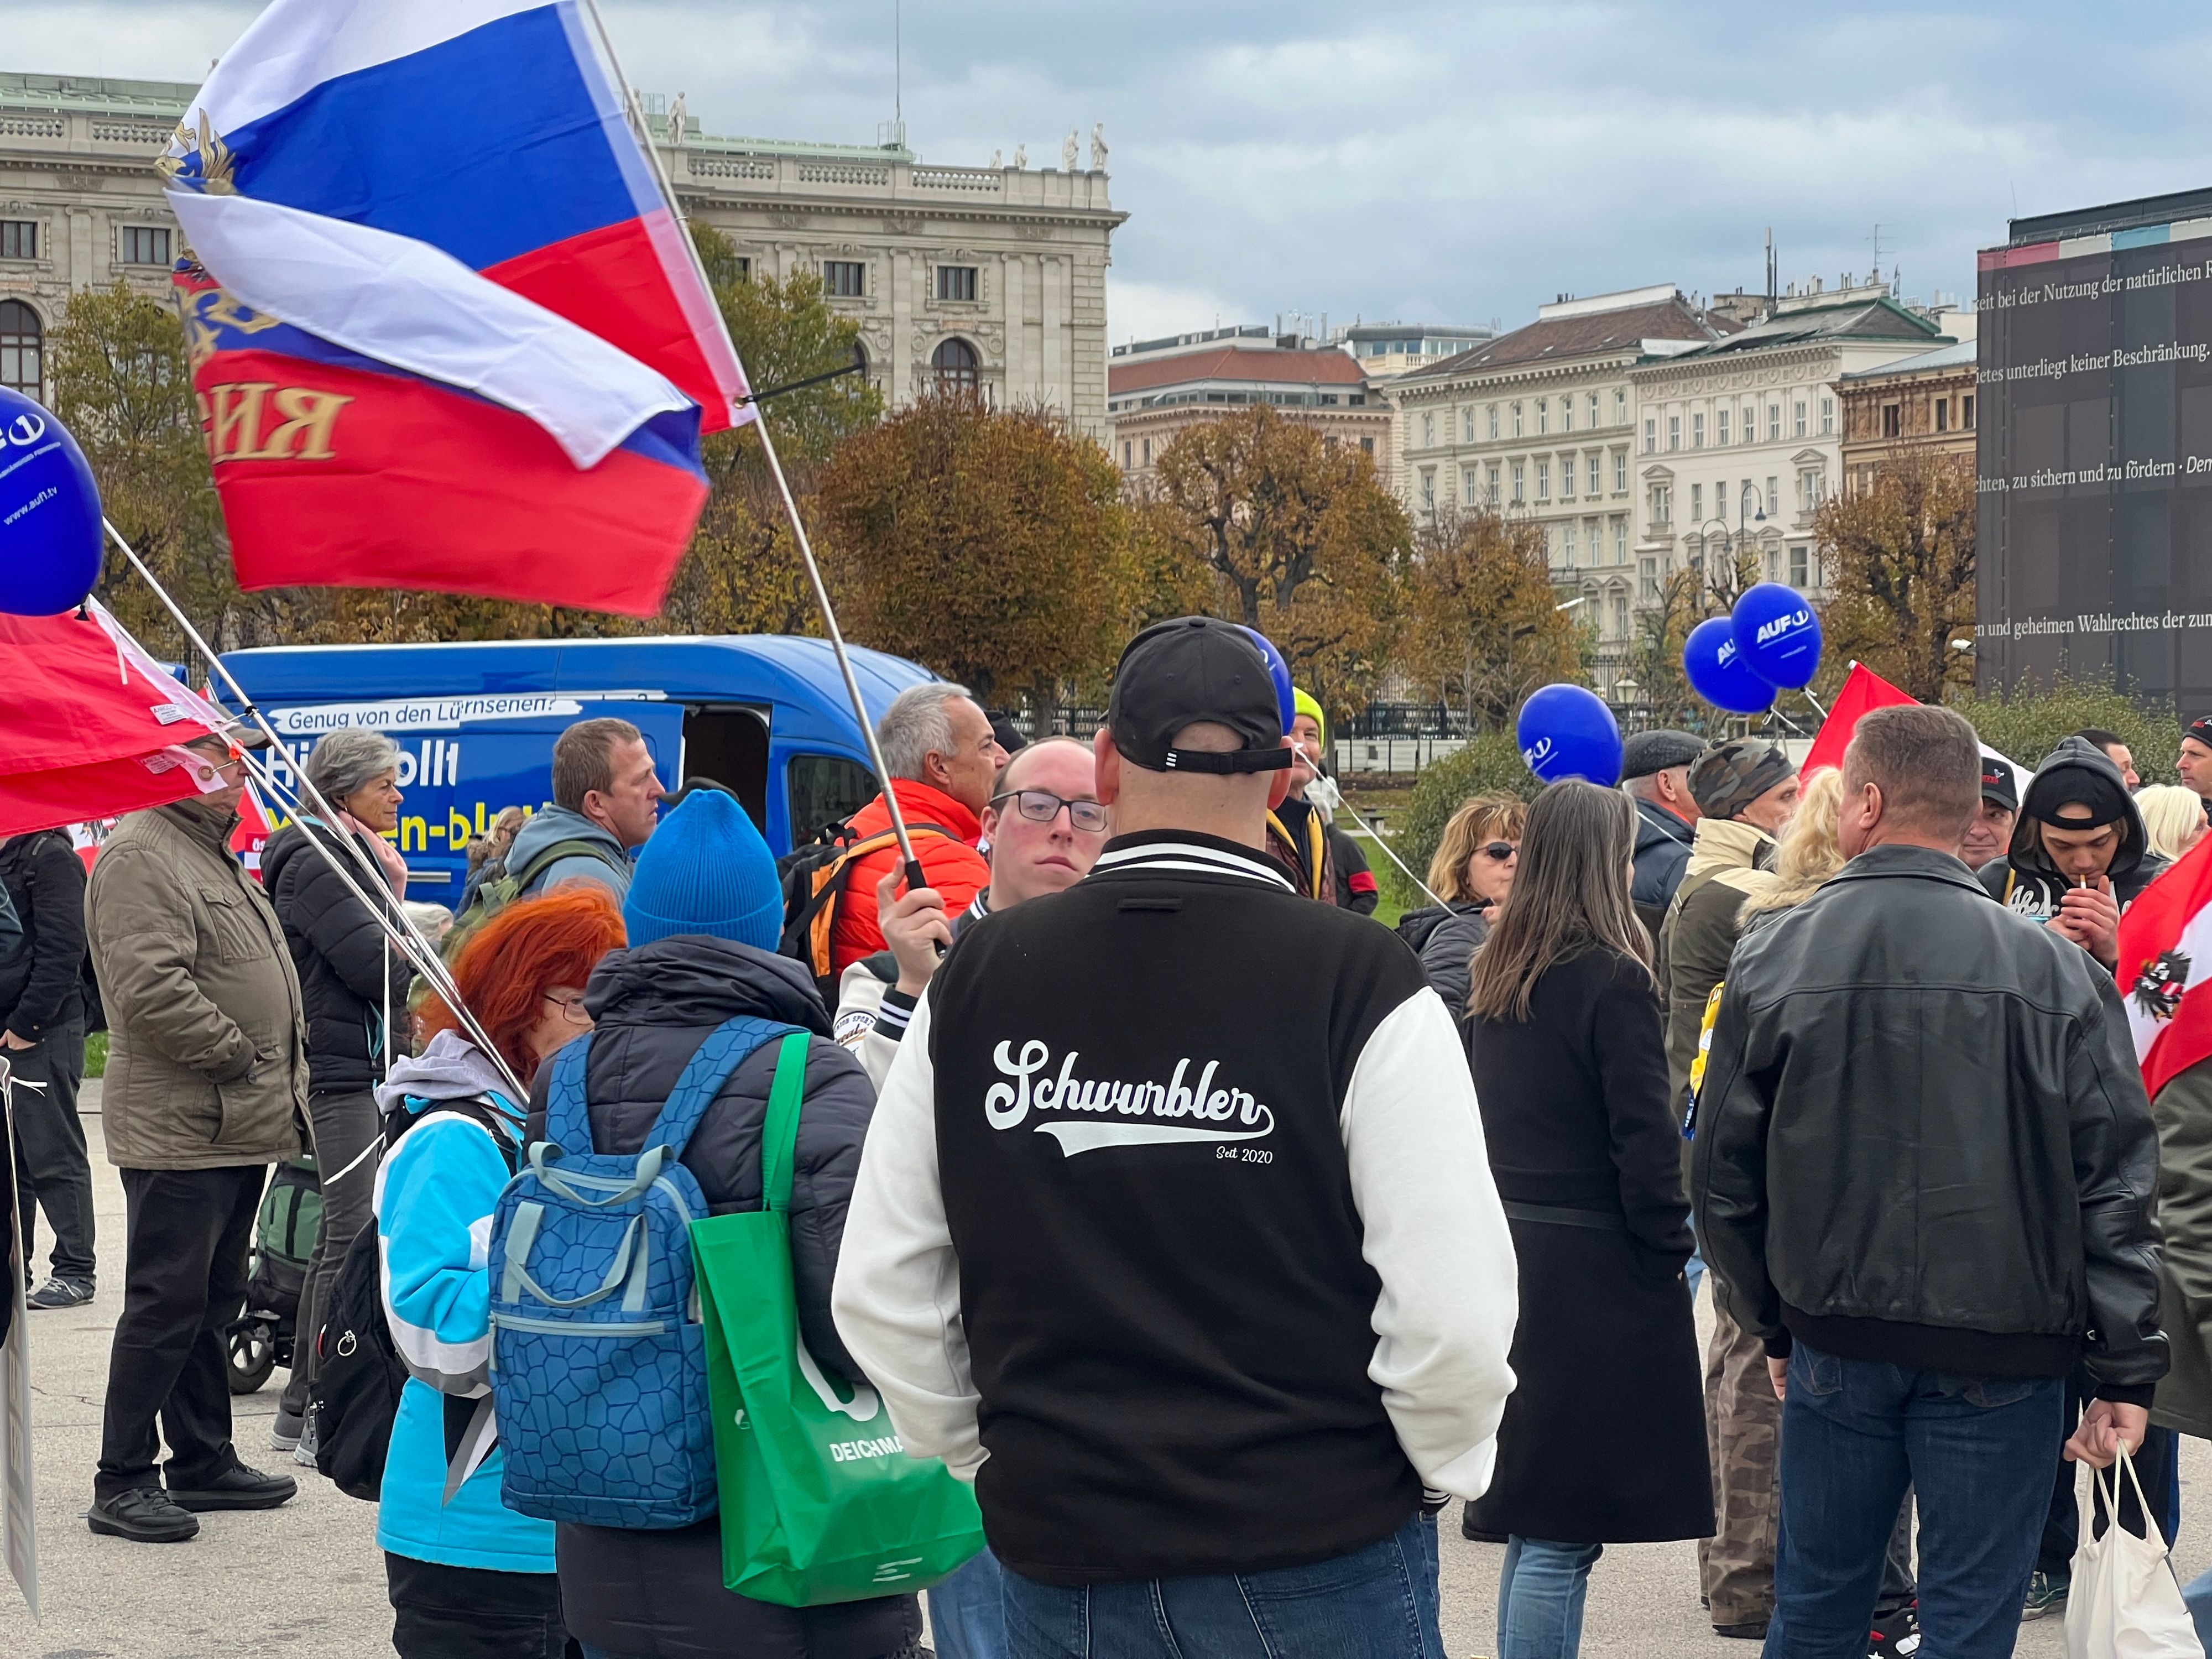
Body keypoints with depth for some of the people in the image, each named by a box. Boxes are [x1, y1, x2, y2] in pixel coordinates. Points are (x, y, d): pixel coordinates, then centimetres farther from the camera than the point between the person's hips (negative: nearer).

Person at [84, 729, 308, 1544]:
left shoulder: (214, 856, 20)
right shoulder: (141, 857, -13)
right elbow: (152, 990, -24)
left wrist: (283, 1072, 15)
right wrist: (238, 1053, -16)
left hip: (238, 1128, 10)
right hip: (178, 1131, -10)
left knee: (214, 1301, 16)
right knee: (167, 1302, -6)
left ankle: (204, 1460, 25)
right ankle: (122, 1482, 0)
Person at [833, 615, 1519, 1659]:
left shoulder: (975, 981, -1)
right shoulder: (1360, 984, -11)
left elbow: (881, 1294, 3)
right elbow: (1452, 1305, -15)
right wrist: (1438, 1468, 3)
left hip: (1059, 1560, 3)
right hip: (1319, 1556, -2)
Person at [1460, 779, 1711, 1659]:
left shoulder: (1496, 976, 9)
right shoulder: (1613, 978, -13)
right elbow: (1647, 1142, -15)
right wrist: (1669, 1253, -4)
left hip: (1512, 1246, 8)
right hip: (1594, 1266, -8)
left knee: (1535, 1521, 15)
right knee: (1562, 1530, -5)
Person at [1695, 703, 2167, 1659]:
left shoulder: (1772, 961, -3)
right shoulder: (2054, 971, -8)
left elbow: (1725, 1177, 4)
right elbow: (2116, 1184, -7)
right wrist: (2129, 1372, -2)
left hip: (1835, 1343, 2)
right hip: (2002, 1354, -2)